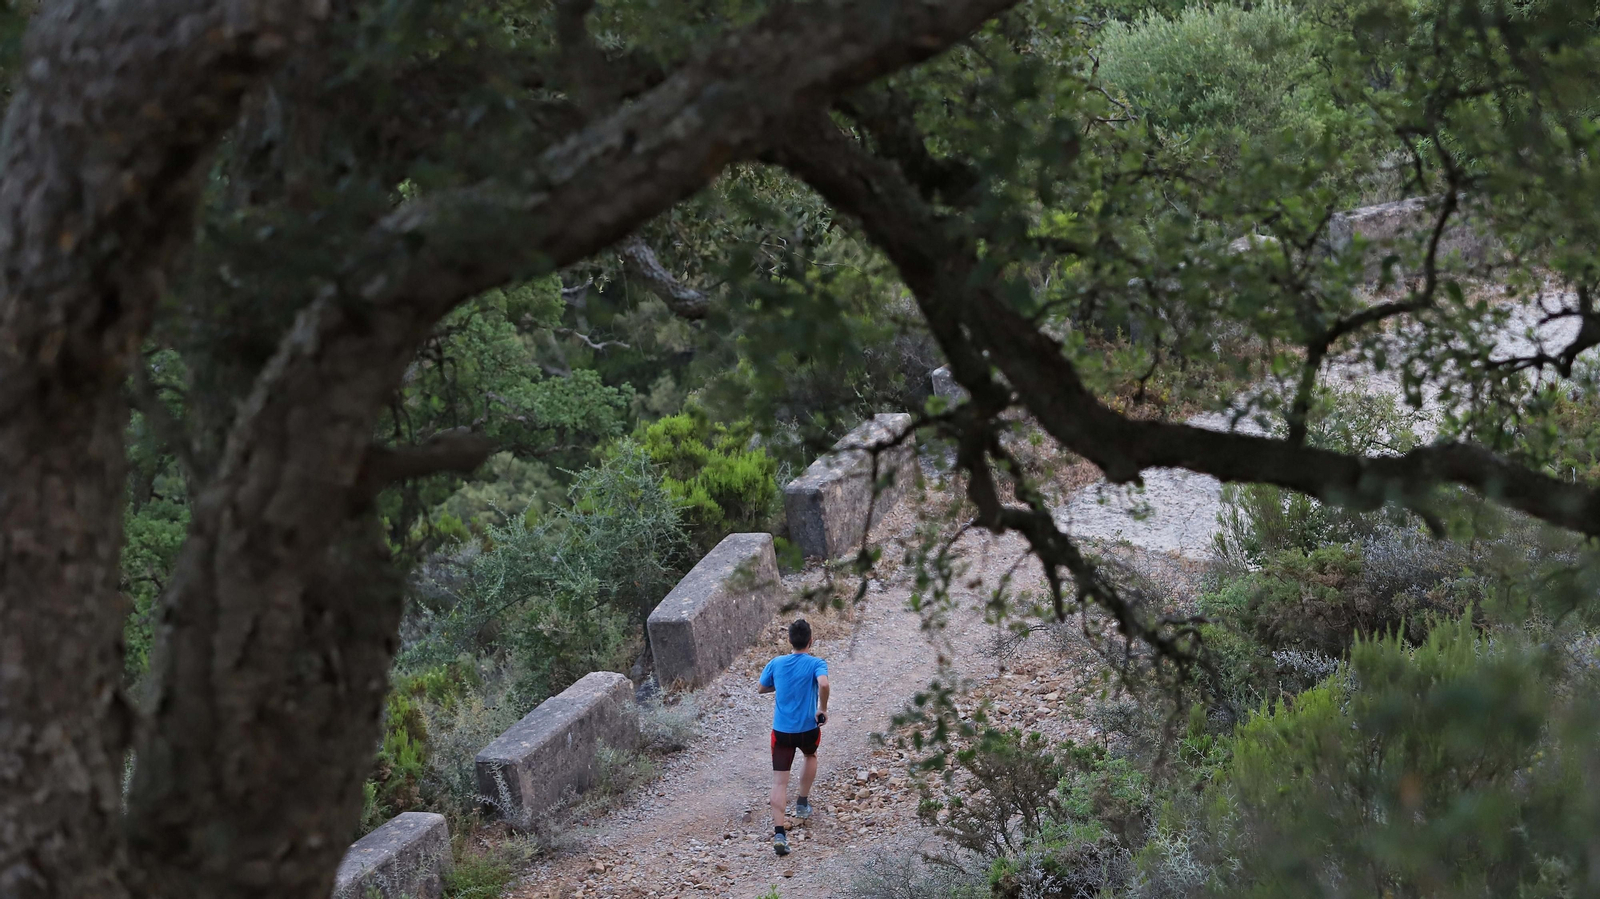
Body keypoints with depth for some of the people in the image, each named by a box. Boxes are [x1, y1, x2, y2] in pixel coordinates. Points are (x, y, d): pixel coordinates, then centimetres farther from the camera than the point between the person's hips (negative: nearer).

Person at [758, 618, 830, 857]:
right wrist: (822, 709, -15)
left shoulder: (776, 664, 1)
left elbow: (763, 688, 16)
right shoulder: (815, 664, -10)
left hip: (781, 730, 1)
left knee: (780, 781, -1)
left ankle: (779, 832, -14)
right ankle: (803, 803, 40)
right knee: (810, 756, 34)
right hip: (808, 729, -1)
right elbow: (823, 684, -30)